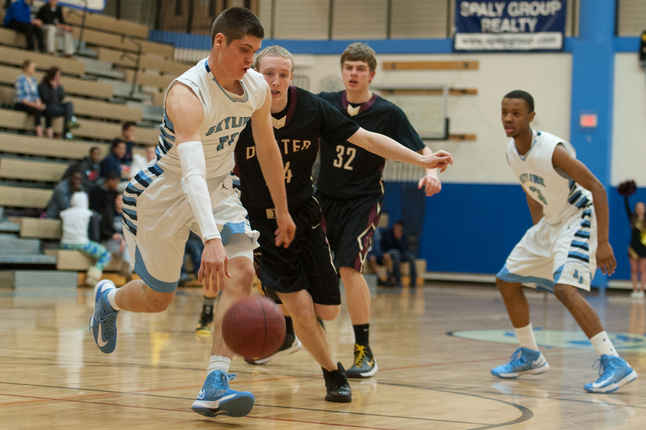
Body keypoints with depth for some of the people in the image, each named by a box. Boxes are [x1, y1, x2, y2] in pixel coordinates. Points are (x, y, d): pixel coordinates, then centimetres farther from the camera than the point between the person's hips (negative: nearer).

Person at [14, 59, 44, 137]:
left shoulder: (33, 80, 17)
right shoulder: (20, 79, -6)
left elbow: (36, 96, 15)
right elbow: (20, 98, -13)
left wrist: (39, 104, -6)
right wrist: (33, 105, -21)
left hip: (32, 104, 7)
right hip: (20, 105, -7)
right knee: (37, 110, -35)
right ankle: (39, 134, -41)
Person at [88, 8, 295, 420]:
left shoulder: (258, 88, -10)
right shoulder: (187, 94, -33)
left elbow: (267, 149, 8)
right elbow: (192, 172, -46)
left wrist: (282, 212, 14)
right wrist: (211, 239, -57)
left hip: (219, 189, 5)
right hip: (164, 193, -5)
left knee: (242, 273, -19)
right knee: (158, 298, 9)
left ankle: (216, 385, -20)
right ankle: (108, 298, 46)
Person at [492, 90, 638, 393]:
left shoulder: (553, 150, -27)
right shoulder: (511, 152, -2)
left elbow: (597, 189, -25)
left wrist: (603, 242, -28)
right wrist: (538, 231, 14)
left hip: (579, 219, -9)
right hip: (550, 222, 9)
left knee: (564, 289, -28)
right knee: (506, 281, 13)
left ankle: (614, 365, -27)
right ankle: (530, 357, 28)